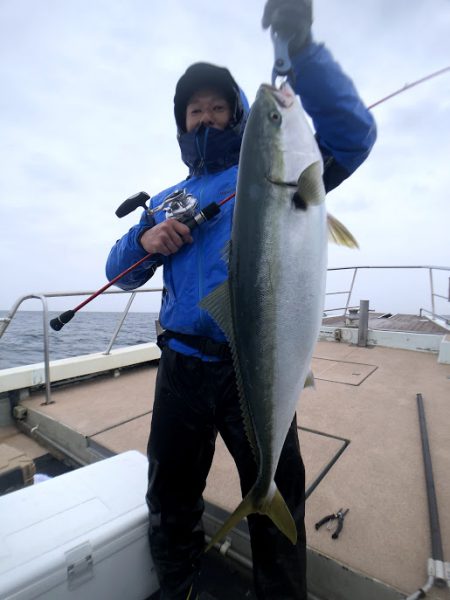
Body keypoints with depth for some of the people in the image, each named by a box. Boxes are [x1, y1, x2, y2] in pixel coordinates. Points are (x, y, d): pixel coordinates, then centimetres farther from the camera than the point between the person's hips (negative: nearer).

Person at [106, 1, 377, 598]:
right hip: (181, 367, 4)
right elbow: (120, 271, 14)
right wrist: (144, 241, -6)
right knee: (171, 504, 21)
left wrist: (301, 48, -18)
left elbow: (352, 137, -8)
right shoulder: (165, 200, 17)